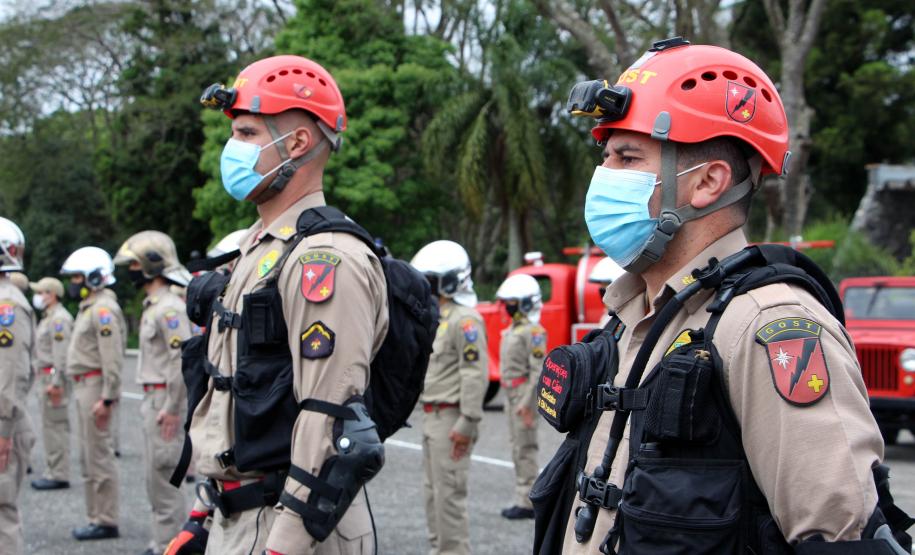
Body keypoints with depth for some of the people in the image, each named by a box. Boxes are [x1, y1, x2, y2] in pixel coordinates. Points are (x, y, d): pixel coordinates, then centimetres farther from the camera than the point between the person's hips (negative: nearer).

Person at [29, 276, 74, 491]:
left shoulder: (59, 319, -14)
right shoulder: (49, 318, 19)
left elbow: (62, 354, -21)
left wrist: (55, 383, -24)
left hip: (54, 377, -11)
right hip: (47, 377, 11)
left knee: (55, 426, -9)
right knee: (52, 427, 13)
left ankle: (58, 475, -7)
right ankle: (54, 472, 18)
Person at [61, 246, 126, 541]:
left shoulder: (103, 309, -15)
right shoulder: (89, 307, 18)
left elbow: (113, 358, -21)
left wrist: (107, 398, -24)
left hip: (95, 387, -11)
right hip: (83, 386, 11)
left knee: (99, 455, -7)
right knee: (89, 457, 14)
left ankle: (106, 521, -4)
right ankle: (97, 516, 21)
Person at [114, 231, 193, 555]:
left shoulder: (169, 308, -17)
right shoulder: (154, 305, 16)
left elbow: (183, 359, -23)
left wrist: (172, 409, -22)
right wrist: (153, 404, 18)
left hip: (165, 401, -11)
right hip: (153, 398, 11)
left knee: (164, 476, -7)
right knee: (156, 476, 15)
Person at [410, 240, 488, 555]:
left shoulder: (465, 319, -15)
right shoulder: (437, 316, 17)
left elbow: (476, 374, -21)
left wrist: (466, 424, -23)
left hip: (450, 419, -10)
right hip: (432, 417, 10)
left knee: (449, 493, -8)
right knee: (433, 491, 15)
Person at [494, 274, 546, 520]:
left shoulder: (533, 331, -14)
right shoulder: (513, 328, 16)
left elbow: (538, 369, -20)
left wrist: (526, 403, -24)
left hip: (524, 393, -10)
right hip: (512, 393, 10)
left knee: (525, 448, -8)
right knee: (518, 447, 13)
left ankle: (527, 502, -6)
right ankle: (522, 499, 19)